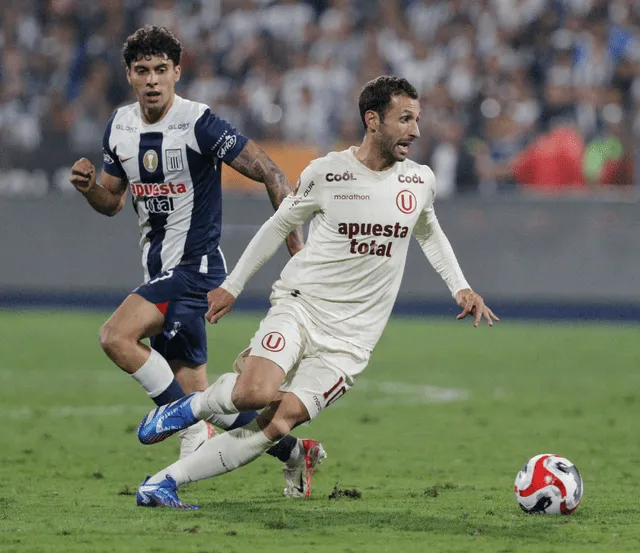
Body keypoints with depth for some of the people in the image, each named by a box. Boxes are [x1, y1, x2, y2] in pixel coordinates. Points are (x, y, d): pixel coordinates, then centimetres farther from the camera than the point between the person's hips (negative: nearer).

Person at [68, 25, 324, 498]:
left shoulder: (199, 124, -15)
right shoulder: (120, 127, 6)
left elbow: (269, 172, -14)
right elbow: (112, 201, 18)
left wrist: (297, 247, -16)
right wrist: (88, 186, -5)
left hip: (195, 267, -8)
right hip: (160, 272, 8)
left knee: (116, 338, -25)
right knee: (195, 395, 8)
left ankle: (194, 429, -14)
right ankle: (294, 450, 21)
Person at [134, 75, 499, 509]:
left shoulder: (421, 182, 6)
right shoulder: (326, 173, -4)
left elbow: (429, 233, 27)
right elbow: (279, 226, 10)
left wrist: (461, 286, 15)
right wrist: (232, 286, 13)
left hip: (350, 339, 2)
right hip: (300, 305, -2)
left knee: (277, 425, -16)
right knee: (255, 393, -30)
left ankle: (164, 483, -9)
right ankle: (195, 405, 4)